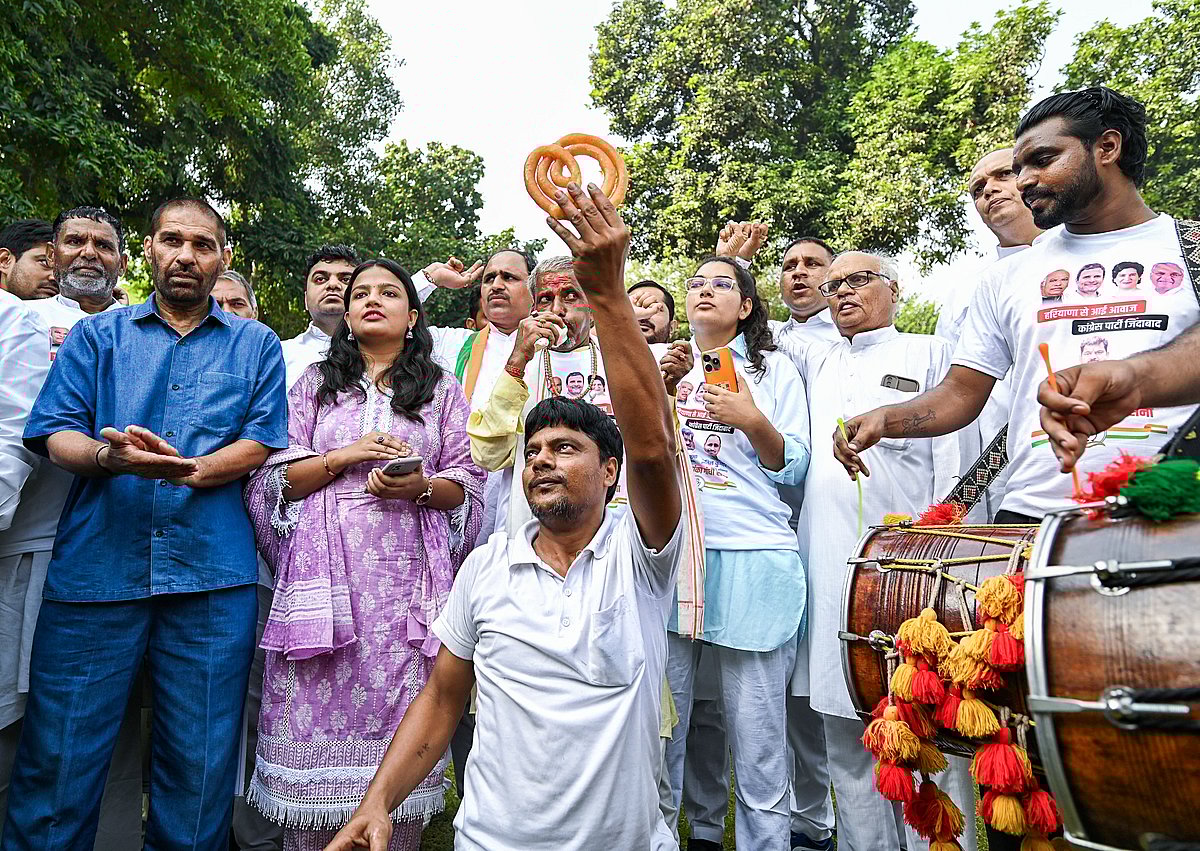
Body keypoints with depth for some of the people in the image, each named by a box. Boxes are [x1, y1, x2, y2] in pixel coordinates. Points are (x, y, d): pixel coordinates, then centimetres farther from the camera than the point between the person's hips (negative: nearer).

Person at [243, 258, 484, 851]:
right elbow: (273, 477, 8)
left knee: (400, 716, -2)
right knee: (317, 714, -1)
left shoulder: (440, 389, 14)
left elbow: (467, 484, 8)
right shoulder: (315, 383, 16)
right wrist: (346, 455, -6)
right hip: (325, 573, 1)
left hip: (408, 576, 0)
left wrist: (421, 486, -11)